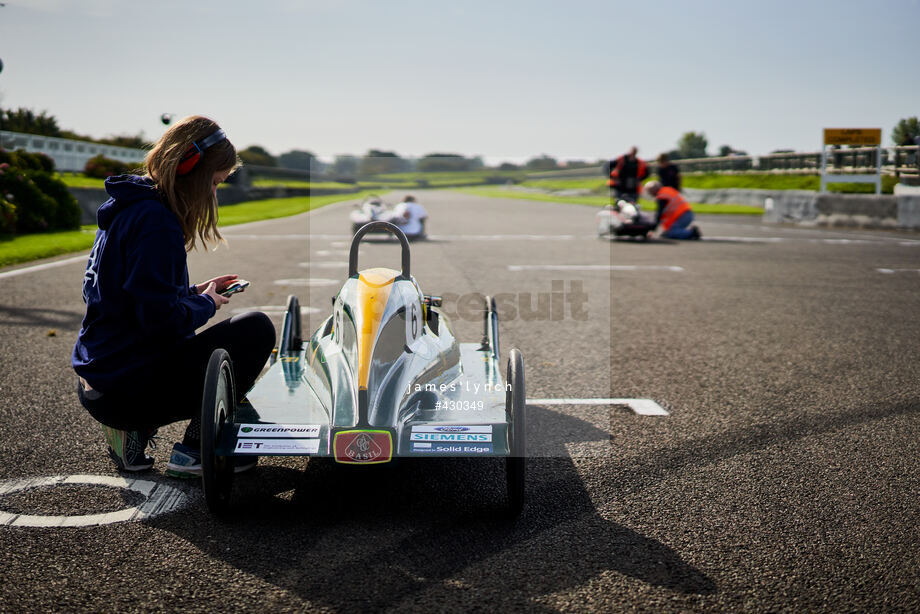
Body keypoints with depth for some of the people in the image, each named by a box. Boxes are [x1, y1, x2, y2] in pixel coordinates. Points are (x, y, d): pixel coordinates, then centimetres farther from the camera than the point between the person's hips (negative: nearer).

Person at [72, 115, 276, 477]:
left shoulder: (126, 209, 12)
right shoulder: (155, 220, -19)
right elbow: (161, 318, -25)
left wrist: (195, 293, 12)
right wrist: (206, 303, -6)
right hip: (129, 388, -10)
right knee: (256, 329, -7)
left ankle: (134, 433, 14)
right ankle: (196, 451, -3)